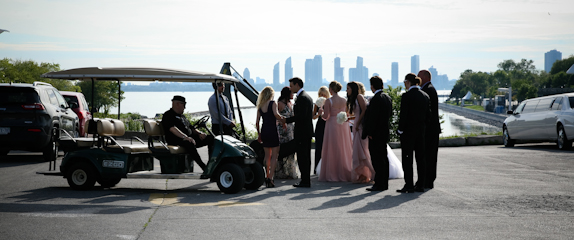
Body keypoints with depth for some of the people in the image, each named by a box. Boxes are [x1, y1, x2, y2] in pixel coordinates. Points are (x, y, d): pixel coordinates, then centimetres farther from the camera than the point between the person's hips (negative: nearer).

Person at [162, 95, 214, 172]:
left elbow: (191, 128, 27)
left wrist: (199, 133, 4)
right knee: (189, 144, -42)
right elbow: (172, 129, -19)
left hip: (189, 138, 9)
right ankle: (204, 167, -43)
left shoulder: (182, 116, 28)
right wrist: (185, 137, -32)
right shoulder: (168, 115, -2)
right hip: (176, 141, -9)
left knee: (211, 138, -6)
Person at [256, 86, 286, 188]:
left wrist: (259, 134, 19)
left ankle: (267, 177, 18)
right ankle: (270, 178, -9)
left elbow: (257, 122, 10)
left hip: (264, 131, 6)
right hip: (272, 130, -5)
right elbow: (276, 114, -23)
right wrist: (282, 119, -4)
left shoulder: (260, 106, 10)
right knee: (274, 156, -1)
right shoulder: (272, 103, -5)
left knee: (267, 156, 15)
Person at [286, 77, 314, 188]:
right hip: (307, 131, 11)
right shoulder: (307, 96, 18)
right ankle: (306, 180, 18)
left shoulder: (302, 98, -15)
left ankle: (305, 181, -7)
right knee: (305, 157, 13)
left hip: (302, 132, -11)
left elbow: (301, 116, -23)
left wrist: (286, 120, -19)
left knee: (302, 157, -8)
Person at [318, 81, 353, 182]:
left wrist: (321, 113, 9)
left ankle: (332, 174, 3)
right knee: (344, 150, 10)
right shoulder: (344, 100, 3)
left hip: (332, 125, -4)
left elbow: (326, 117, -11)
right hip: (343, 125, 4)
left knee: (332, 151, 2)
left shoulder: (328, 101, -11)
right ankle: (345, 173, 13)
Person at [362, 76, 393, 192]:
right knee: (383, 158, 13)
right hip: (384, 132, 9)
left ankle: (379, 184, -4)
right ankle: (384, 183, 18)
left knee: (377, 160, -6)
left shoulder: (375, 99, -18)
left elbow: (372, 118, -20)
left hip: (375, 134, -9)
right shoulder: (387, 97, 11)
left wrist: (366, 133, -15)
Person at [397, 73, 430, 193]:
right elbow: (428, 114, 9)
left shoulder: (406, 96, -14)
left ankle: (409, 185, -2)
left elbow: (403, 115, -15)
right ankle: (420, 185, 14)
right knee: (420, 157, 11)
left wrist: (400, 130, -7)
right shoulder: (425, 96, 6)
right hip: (421, 130, 6)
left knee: (407, 158, -1)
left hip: (408, 130, -6)